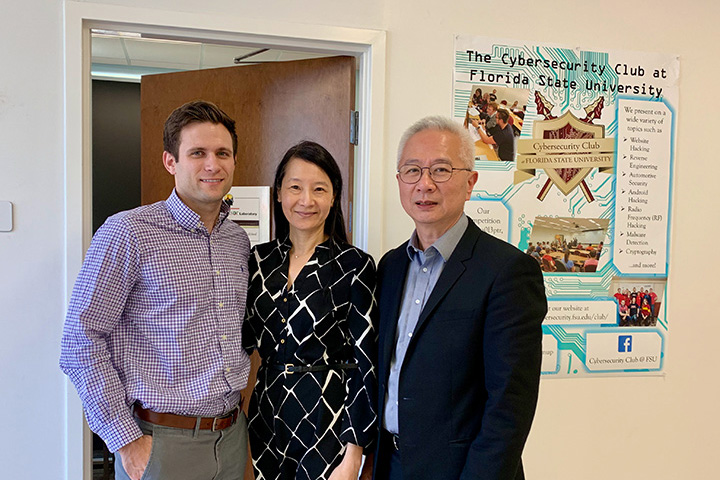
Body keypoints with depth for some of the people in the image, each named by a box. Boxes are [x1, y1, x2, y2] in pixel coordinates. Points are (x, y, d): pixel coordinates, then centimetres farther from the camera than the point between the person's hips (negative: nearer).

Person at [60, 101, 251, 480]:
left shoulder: (239, 242, 6)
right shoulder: (127, 233, -12)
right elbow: (81, 343, -13)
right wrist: (127, 440, -13)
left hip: (232, 435, 6)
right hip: (163, 442, -5)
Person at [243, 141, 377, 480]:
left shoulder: (354, 265, -12)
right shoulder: (260, 259, 3)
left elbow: (366, 364, -11)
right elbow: (247, 338, 8)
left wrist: (354, 452, -14)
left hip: (327, 416, -4)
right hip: (266, 410, 5)